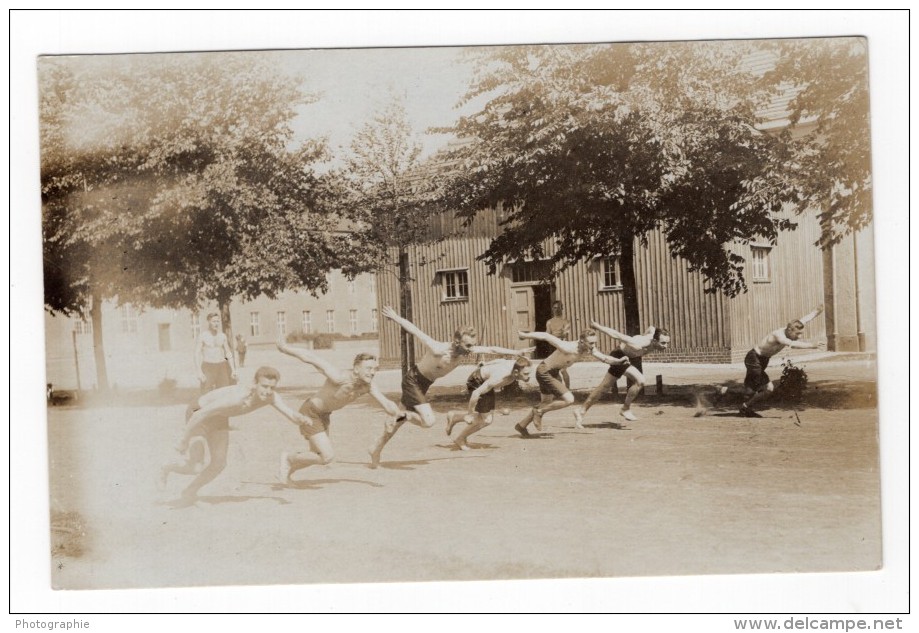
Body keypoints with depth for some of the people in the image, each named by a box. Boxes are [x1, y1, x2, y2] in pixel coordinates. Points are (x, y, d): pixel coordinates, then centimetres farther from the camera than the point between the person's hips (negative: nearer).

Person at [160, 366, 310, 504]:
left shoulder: (272, 397, -22)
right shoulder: (237, 397, -41)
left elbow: (292, 416, -22)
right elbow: (201, 414, -36)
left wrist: (303, 419, -46)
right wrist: (183, 441, -29)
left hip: (219, 417, 7)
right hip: (198, 412, -7)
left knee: (219, 464, 7)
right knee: (195, 467, -14)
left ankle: (190, 490, 33)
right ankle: (168, 469, 18)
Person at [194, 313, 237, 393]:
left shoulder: (223, 336, 8)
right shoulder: (202, 336, -4)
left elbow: (229, 353, 11)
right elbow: (196, 354, -8)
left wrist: (233, 370, 2)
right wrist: (199, 371, -18)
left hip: (222, 367, 4)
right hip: (208, 368, -4)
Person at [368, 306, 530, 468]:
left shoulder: (467, 350, -14)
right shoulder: (438, 350, -33)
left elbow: (491, 349, -4)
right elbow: (414, 330, -24)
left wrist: (516, 352, -3)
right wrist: (395, 317, -15)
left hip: (424, 384, 8)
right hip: (413, 380, -8)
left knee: (402, 419, 18)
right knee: (428, 421, -22)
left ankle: (376, 449, 31)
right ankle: (400, 415, 1)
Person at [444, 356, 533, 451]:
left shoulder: (517, 365, -20)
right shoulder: (499, 377, -42)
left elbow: (502, 360, 3)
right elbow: (476, 393, -37)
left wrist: (485, 366, 21)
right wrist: (470, 414, -26)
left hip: (486, 380, 8)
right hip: (477, 382, -8)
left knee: (487, 419, 10)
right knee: (485, 420, -9)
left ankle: (454, 416, 27)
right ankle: (460, 439, 13)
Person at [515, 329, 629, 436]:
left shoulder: (589, 348, -11)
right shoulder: (567, 348, -33)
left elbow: (605, 358, -9)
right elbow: (545, 336, -27)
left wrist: (619, 361, -28)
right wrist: (524, 335, -18)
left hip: (554, 373, 9)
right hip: (544, 372, -9)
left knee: (546, 404, 23)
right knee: (569, 399, -18)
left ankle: (521, 425, 39)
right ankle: (539, 411, -1)